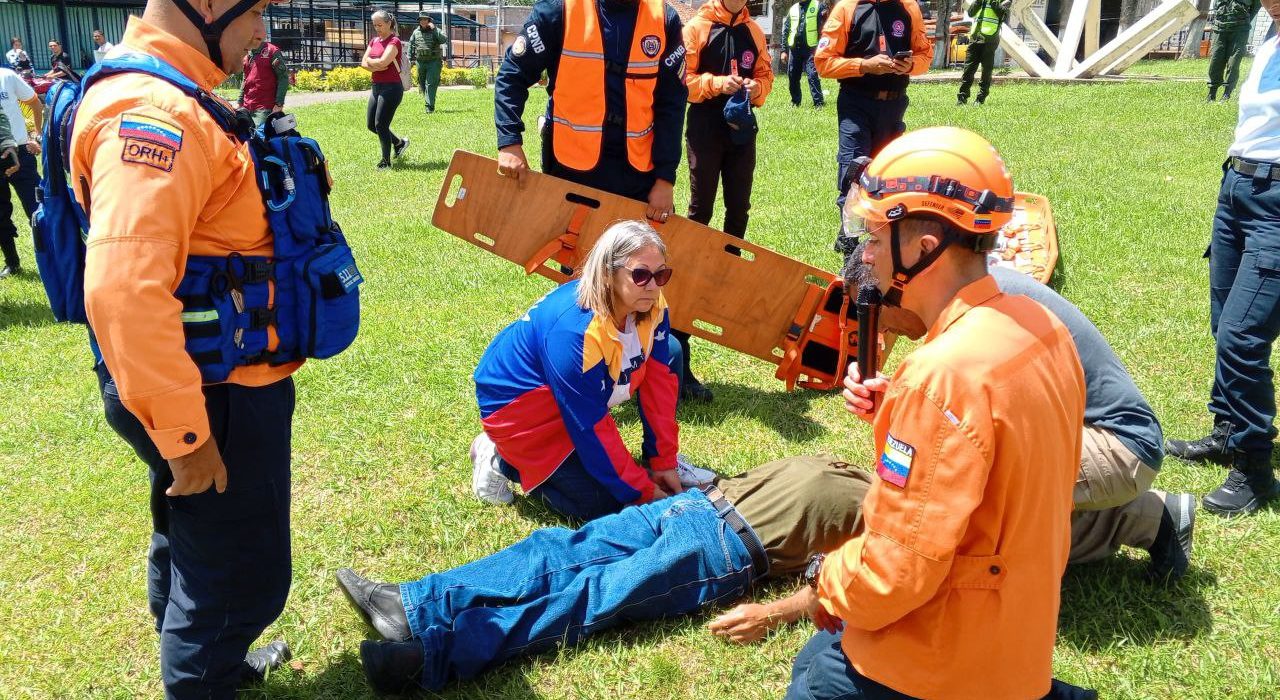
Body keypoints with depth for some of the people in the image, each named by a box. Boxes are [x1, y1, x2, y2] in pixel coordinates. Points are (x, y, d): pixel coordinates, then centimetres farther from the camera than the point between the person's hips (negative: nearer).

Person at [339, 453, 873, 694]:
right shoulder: (838, 466, 28)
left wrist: (775, 614, -22)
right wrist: (710, 490, 15)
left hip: (728, 550, -7)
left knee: (594, 596, -22)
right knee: (564, 550, -9)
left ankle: (429, 654, -31)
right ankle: (412, 606, -15)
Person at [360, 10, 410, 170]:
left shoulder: (394, 42, -10)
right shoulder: (374, 41, 13)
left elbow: (382, 62, -22)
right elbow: (364, 63, 6)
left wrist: (370, 60, -4)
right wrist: (376, 66, -13)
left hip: (391, 87, -8)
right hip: (377, 87, 8)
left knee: (380, 125, -6)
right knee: (371, 124, 12)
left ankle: (386, 161, 8)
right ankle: (399, 143, 31)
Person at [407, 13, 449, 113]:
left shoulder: (435, 31, -3)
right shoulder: (416, 32, 9)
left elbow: (444, 40, -20)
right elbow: (411, 45, 19)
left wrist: (434, 29, -23)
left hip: (433, 62, -5)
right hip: (420, 62, 5)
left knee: (430, 84, -10)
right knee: (422, 83, 13)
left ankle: (430, 106, -10)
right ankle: (428, 100, 34)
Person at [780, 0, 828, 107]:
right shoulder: (793, 9, 13)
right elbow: (785, 30, 15)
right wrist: (784, 50, 9)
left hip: (810, 48, -4)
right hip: (794, 48, 4)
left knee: (812, 75, -13)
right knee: (792, 76, 7)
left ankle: (819, 103, -9)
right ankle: (795, 101, 22)